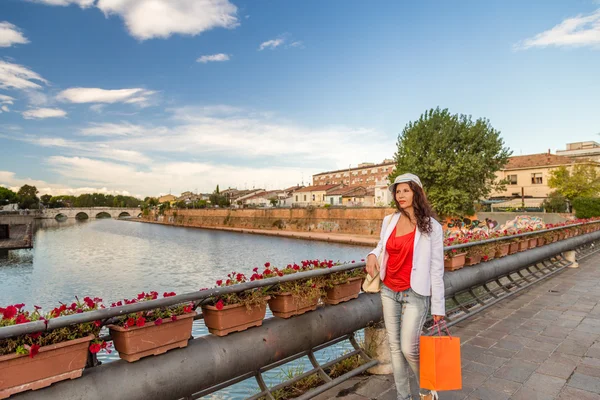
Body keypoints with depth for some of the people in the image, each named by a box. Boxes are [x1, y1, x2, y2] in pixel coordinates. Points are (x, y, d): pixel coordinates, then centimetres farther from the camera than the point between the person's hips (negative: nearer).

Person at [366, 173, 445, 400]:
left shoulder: (431, 227, -9)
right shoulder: (389, 221, 2)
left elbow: (436, 268, -7)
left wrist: (438, 306, -6)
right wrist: (373, 255, -5)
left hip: (415, 294, -4)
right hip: (389, 291, 5)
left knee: (409, 348, -2)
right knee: (394, 346, 12)